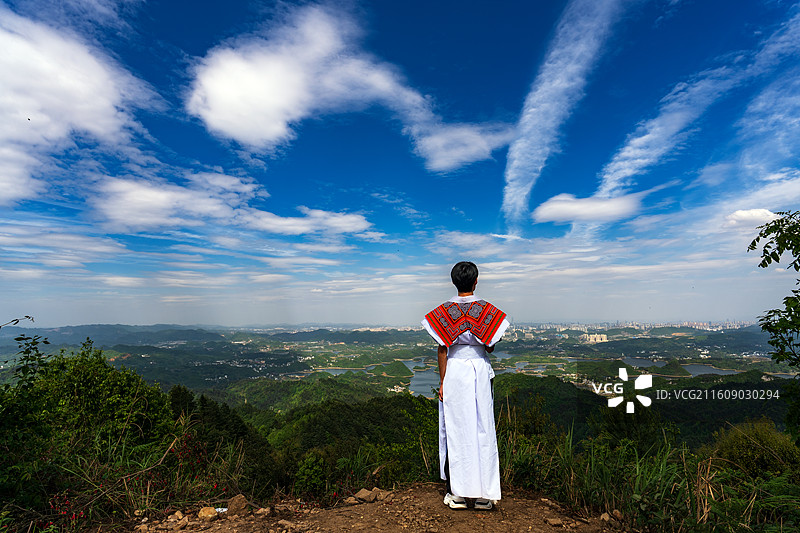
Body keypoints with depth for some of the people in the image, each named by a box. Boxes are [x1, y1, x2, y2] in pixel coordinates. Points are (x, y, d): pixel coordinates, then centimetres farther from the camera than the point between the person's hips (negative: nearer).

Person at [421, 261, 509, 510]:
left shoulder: (444, 310, -6)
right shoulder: (487, 310, -4)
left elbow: (442, 350, -6)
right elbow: (490, 348, 0)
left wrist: (442, 381, 0)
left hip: (454, 371, -1)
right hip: (480, 371, 1)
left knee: (455, 430, 8)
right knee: (482, 430, 10)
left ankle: (457, 492, 17)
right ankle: (483, 494, 19)